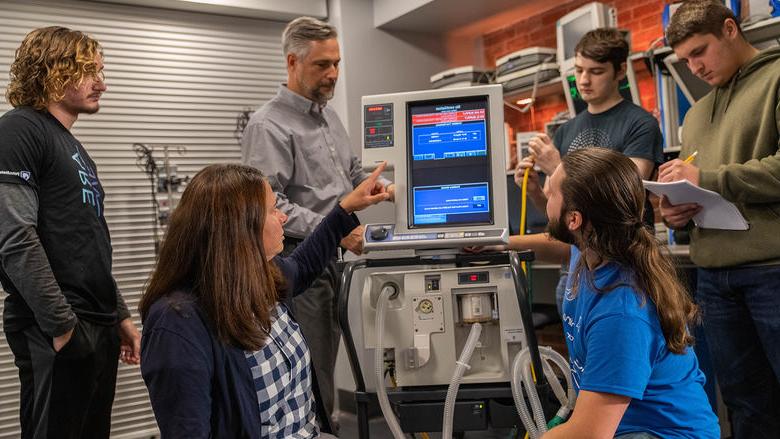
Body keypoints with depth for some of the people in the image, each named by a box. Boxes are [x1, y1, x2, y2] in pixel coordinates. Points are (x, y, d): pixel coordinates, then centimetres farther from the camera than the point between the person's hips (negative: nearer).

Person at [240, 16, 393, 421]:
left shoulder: (329, 117, 16)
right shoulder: (269, 126, -12)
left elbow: (351, 174, 25)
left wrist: (385, 187, 6)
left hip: (329, 260, 8)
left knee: (324, 369, 15)